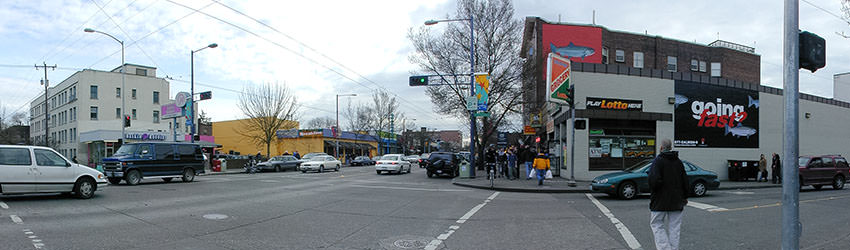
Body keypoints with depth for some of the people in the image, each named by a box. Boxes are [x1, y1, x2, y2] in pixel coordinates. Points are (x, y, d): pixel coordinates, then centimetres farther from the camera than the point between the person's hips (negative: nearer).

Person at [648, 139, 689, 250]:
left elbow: (654, 180, -23)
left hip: (660, 200, -5)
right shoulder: (678, 161, 7)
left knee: (657, 224, 4)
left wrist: (653, 194, -6)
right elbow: (685, 181, 10)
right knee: (674, 228, 10)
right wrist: (684, 197, 20)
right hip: (676, 202, 5)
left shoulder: (658, 161, -11)